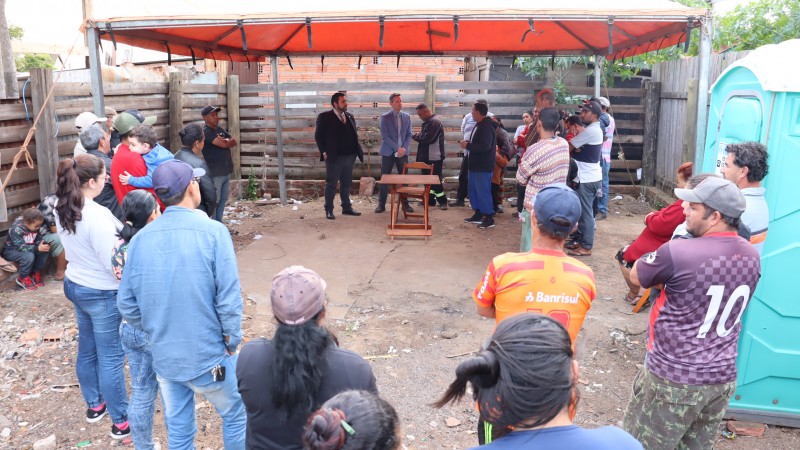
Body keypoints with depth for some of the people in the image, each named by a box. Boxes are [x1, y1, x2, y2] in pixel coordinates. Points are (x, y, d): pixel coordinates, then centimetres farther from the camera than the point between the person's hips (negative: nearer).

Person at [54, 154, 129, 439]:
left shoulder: (61, 210, -1)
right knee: (110, 357, 3)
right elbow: (113, 263, -24)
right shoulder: (97, 215, -28)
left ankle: (94, 405, 40)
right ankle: (121, 422, 15)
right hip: (101, 293, -8)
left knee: (87, 349, 22)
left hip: (75, 285, 8)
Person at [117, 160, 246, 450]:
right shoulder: (212, 232, -17)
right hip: (207, 354, -4)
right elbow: (228, 298, -18)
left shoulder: (141, 238, -4)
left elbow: (127, 303, 1)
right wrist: (232, 341, -3)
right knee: (235, 416, 19)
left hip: (163, 356, 4)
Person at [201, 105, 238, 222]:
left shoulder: (219, 129, 14)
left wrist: (225, 141, -11)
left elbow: (234, 141, 7)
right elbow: (224, 144, -21)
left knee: (223, 199, 13)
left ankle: (219, 223, 23)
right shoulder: (206, 131, -13)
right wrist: (228, 141, 0)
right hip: (214, 173, -8)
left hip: (226, 171, 8)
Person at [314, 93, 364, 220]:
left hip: (349, 156, 6)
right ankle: (329, 210, 7)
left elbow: (354, 135, 16)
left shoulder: (350, 116, 12)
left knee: (346, 183, 13)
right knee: (331, 184, 1)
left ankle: (347, 208, 23)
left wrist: (357, 150, 5)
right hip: (334, 157, -5)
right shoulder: (325, 117, -4)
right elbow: (318, 136, -4)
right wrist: (324, 152, -10)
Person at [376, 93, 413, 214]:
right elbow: (385, 136, -9)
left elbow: (409, 135, 8)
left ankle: (405, 203, 11)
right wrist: (397, 148, -16)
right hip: (388, 152, -3)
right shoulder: (385, 117, -3)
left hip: (403, 152, 3)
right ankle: (381, 204, 8)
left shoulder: (407, 117, 8)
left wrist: (404, 148, -8)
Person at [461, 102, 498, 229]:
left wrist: (467, 146, -20)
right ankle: (478, 214, 24)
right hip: (476, 165, 10)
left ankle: (489, 218, 0)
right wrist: (467, 143, 3)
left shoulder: (487, 127, -19)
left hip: (483, 166, -10)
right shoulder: (479, 125, 14)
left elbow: (485, 146, -30)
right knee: (474, 190, 15)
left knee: (483, 191, -6)